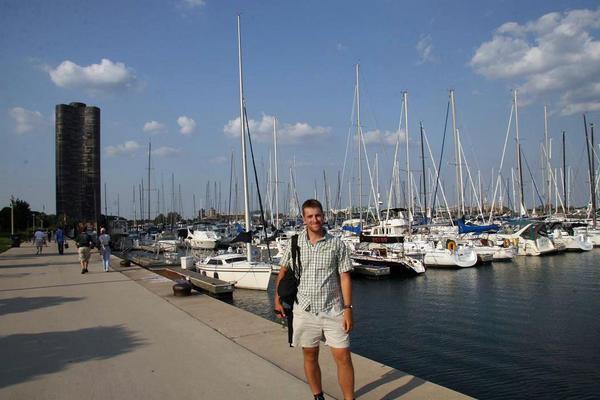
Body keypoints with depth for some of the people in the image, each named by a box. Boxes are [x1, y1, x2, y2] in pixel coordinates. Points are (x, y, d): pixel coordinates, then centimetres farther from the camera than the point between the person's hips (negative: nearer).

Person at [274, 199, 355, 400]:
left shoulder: (337, 244, -4)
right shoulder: (295, 243, 0)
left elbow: (344, 277, -4)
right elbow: (283, 271, 12)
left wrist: (348, 308, -9)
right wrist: (277, 300, 11)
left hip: (333, 310, -1)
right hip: (304, 310, 2)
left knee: (343, 357, -1)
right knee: (310, 356, 13)